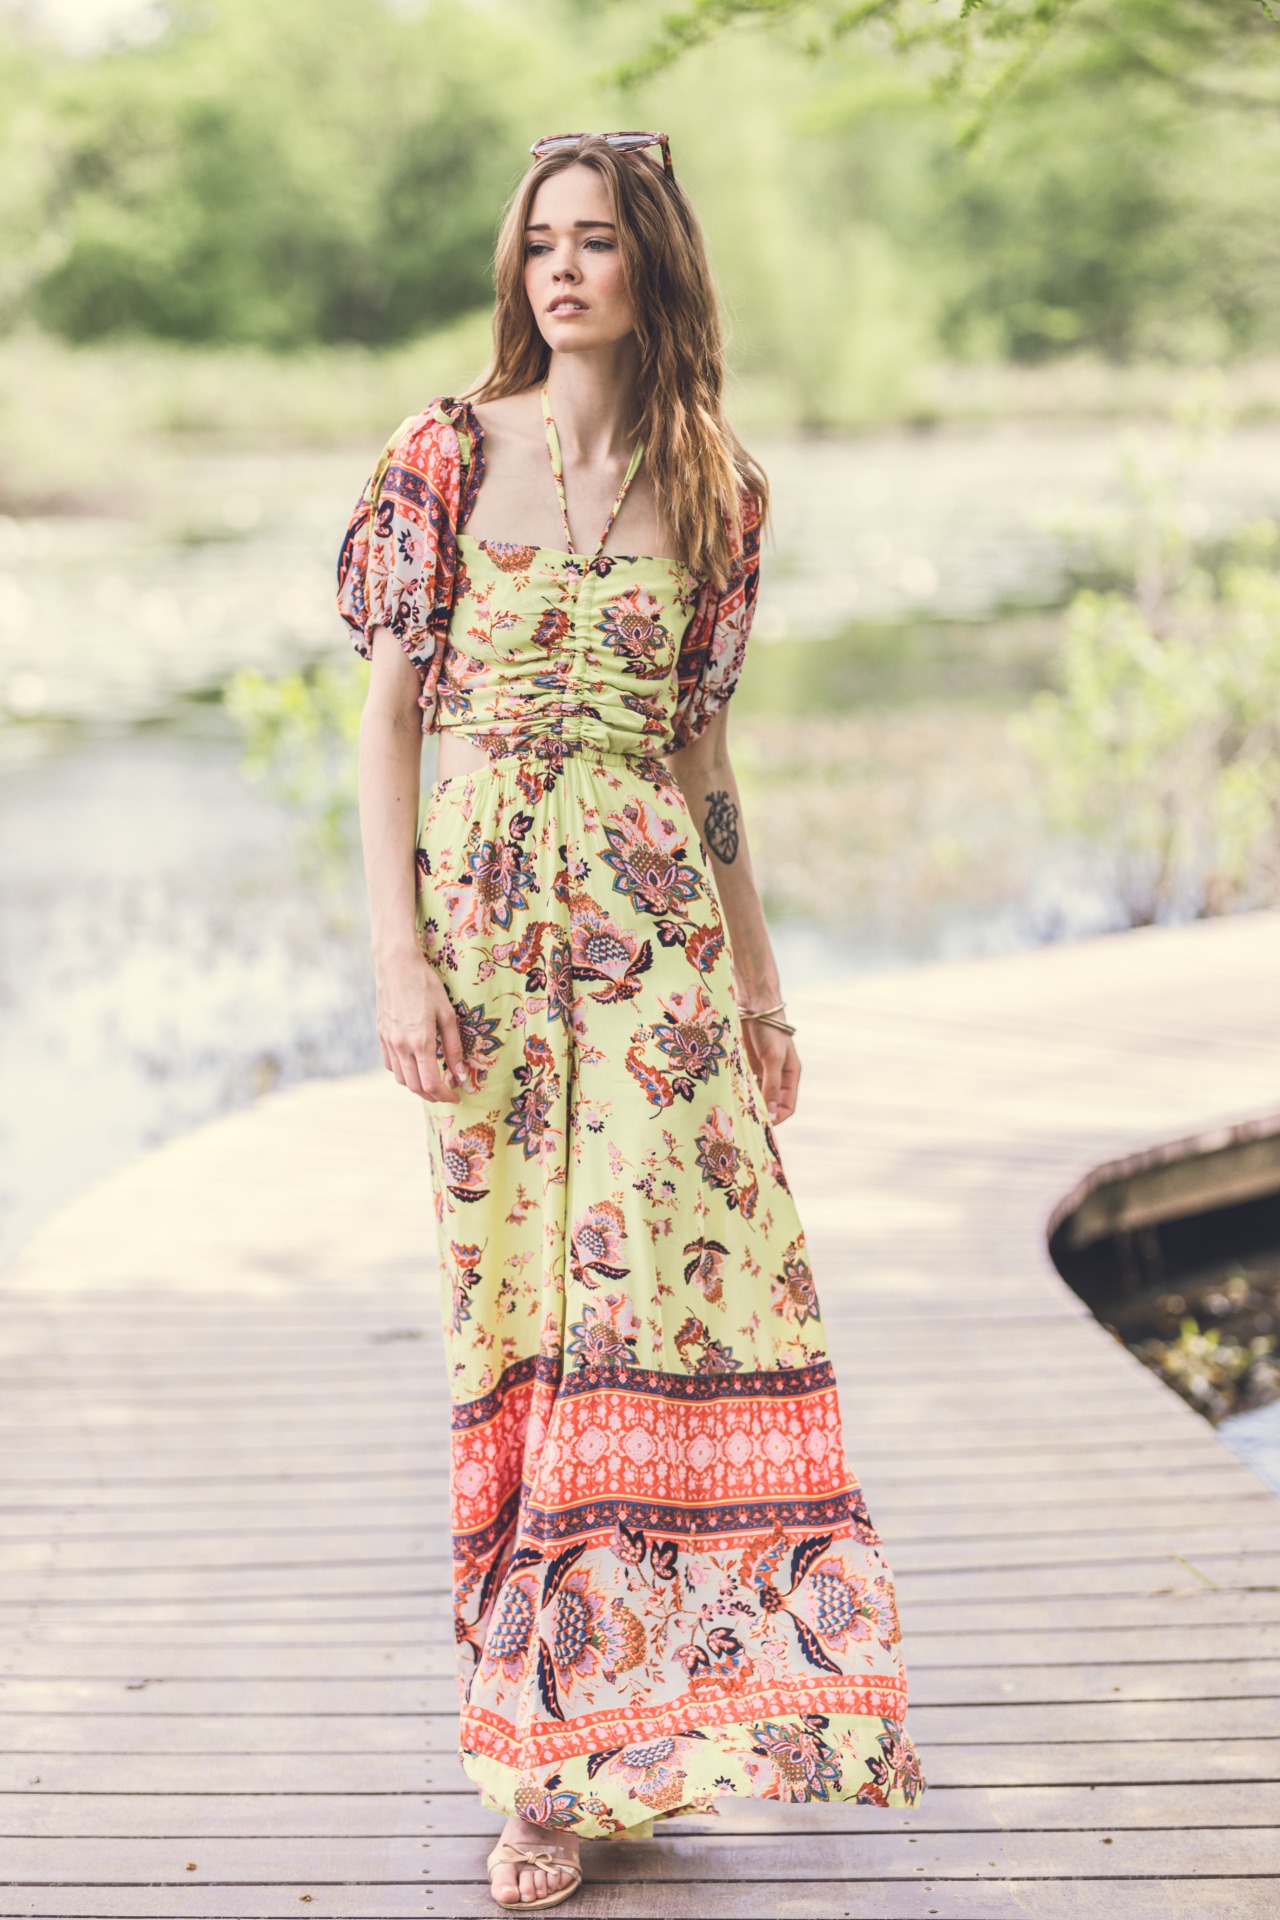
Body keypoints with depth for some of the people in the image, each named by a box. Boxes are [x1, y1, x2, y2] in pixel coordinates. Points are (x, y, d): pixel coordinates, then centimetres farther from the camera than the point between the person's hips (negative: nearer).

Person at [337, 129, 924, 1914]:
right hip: (486, 919, -1)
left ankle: (582, 1738, 4)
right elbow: (389, 716, -1)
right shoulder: (445, 455, 2)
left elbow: (703, 745, 14)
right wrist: (398, 957, -10)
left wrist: (758, 972, 12)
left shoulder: (720, 485, 9)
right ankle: (554, 1758, 15)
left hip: (656, 927, 2)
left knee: (668, 1291, -7)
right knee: (521, 1302, 3)